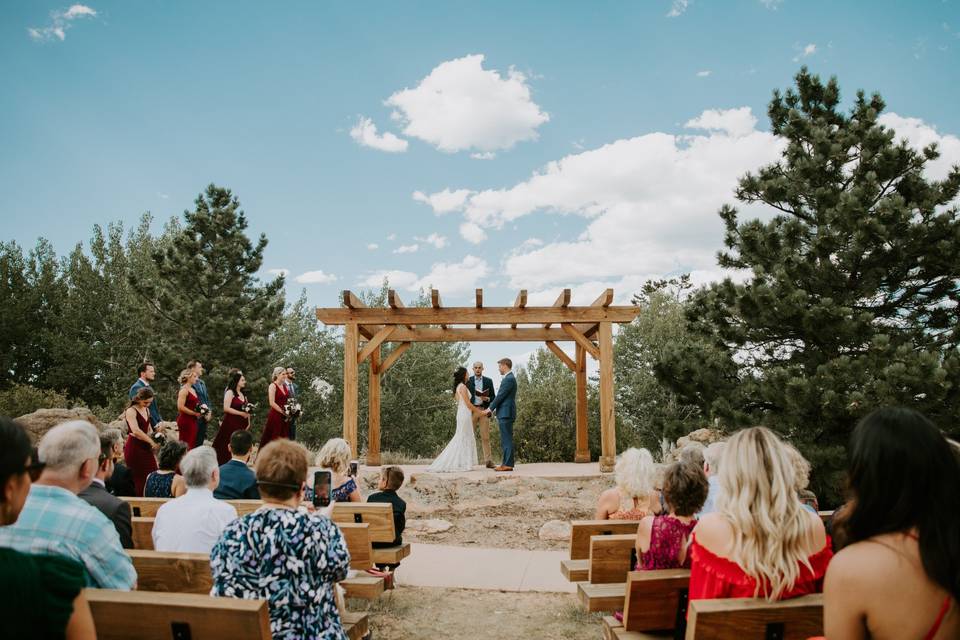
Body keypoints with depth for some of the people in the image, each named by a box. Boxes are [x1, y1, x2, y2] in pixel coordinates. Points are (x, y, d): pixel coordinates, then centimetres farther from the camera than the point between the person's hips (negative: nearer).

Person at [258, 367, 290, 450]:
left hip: (284, 417, 7)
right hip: (275, 416, -7)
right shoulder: (273, 386, -7)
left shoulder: (285, 386, 14)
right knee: (273, 440, -3)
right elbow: (272, 403, -14)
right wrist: (283, 412, -14)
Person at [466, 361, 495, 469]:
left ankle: (488, 461, 2)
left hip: (484, 411, 1)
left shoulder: (488, 381, 10)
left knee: (485, 437, 0)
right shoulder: (468, 380, 8)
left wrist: (487, 399, -11)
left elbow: (493, 397, 10)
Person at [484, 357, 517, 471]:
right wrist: (491, 408, 14)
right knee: (505, 440, 12)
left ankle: (508, 464, -5)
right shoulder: (509, 378, 17)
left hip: (506, 414, -10)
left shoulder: (509, 379, -14)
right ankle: (506, 463, 15)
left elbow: (500, 396, -15)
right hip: (505, 414, 10)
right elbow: (500, 396, 19)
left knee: (507, 440, -7)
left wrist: (490, 408, -6)